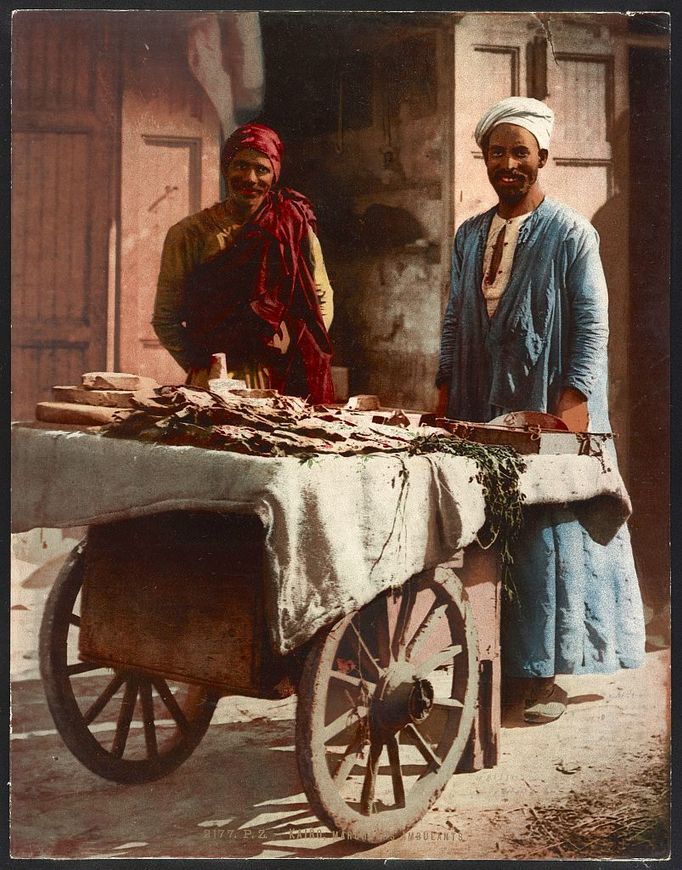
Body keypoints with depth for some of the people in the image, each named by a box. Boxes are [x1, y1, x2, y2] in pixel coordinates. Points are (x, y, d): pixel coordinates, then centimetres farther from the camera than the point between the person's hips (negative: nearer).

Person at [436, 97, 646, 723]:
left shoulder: (570, 234, -2)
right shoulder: (469, 236, 14)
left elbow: (593, 326, -7)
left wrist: (572, 405, -15)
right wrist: (446, 393, 8)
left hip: (549, 414, -5)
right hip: (480, 413, 5)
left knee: (549, 538, -2)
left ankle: (546, 675, 6)